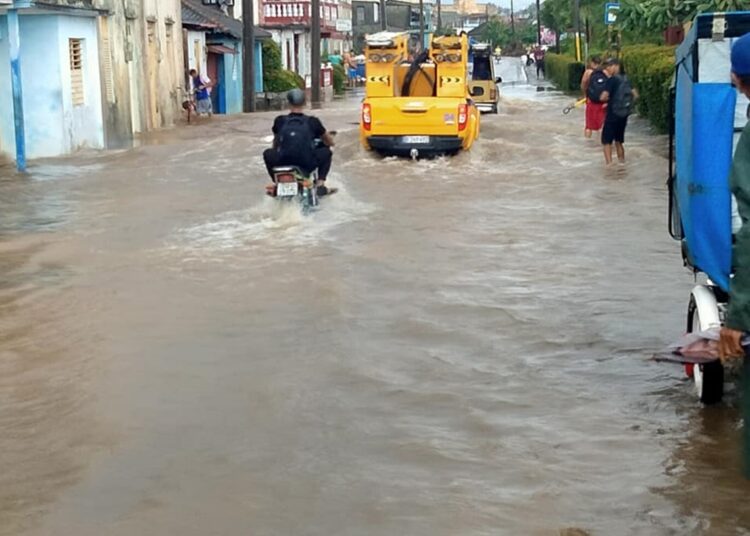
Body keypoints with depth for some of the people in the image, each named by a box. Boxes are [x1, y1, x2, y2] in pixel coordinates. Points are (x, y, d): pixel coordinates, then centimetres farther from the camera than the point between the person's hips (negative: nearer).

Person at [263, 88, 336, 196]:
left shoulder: (280, 121, 5)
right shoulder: (312, 122, 3)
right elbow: (330, 142, 19)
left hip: (282, 165, 1)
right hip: (307, 166, -1)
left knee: (267, 153, 31)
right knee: (326, 151, 24)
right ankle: (320, 185, 13)